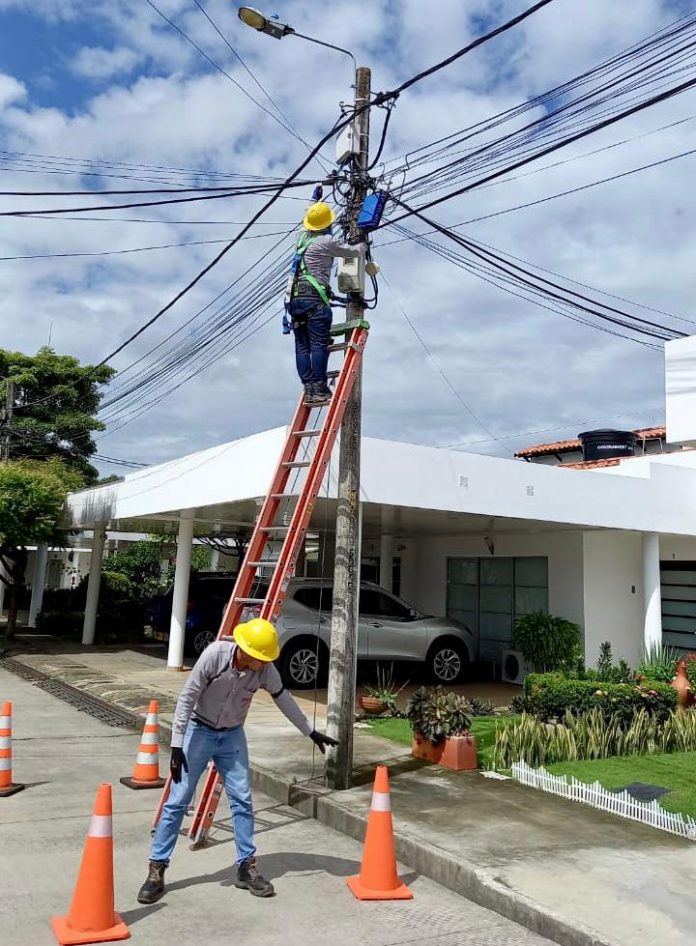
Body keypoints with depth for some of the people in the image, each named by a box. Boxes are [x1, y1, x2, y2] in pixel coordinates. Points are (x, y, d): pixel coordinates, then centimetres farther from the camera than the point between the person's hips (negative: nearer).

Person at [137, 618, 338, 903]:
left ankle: (247, 867, 13)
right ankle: (156, 871, 8)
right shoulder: (214, 654, -29)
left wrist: (311, 732, 10)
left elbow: (282, 698, 1)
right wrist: (177, 746, -23)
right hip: (199, 731, -3)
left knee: (242, 800, 1)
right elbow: (187, 699, -22)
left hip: (232, 736, 3)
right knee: (178, 801, -2)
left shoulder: (265, 670, -18)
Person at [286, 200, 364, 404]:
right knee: (319, 344, -9)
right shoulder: (327, 241, -3)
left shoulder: (302, 238, 17)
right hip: (314, 298, -7)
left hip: (294, 298, 7)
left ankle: (309, 389, 1)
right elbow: (353, 252, 7)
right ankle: (320, 389, -14)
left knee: (302, 346, 3)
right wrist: (362, 246, 31)